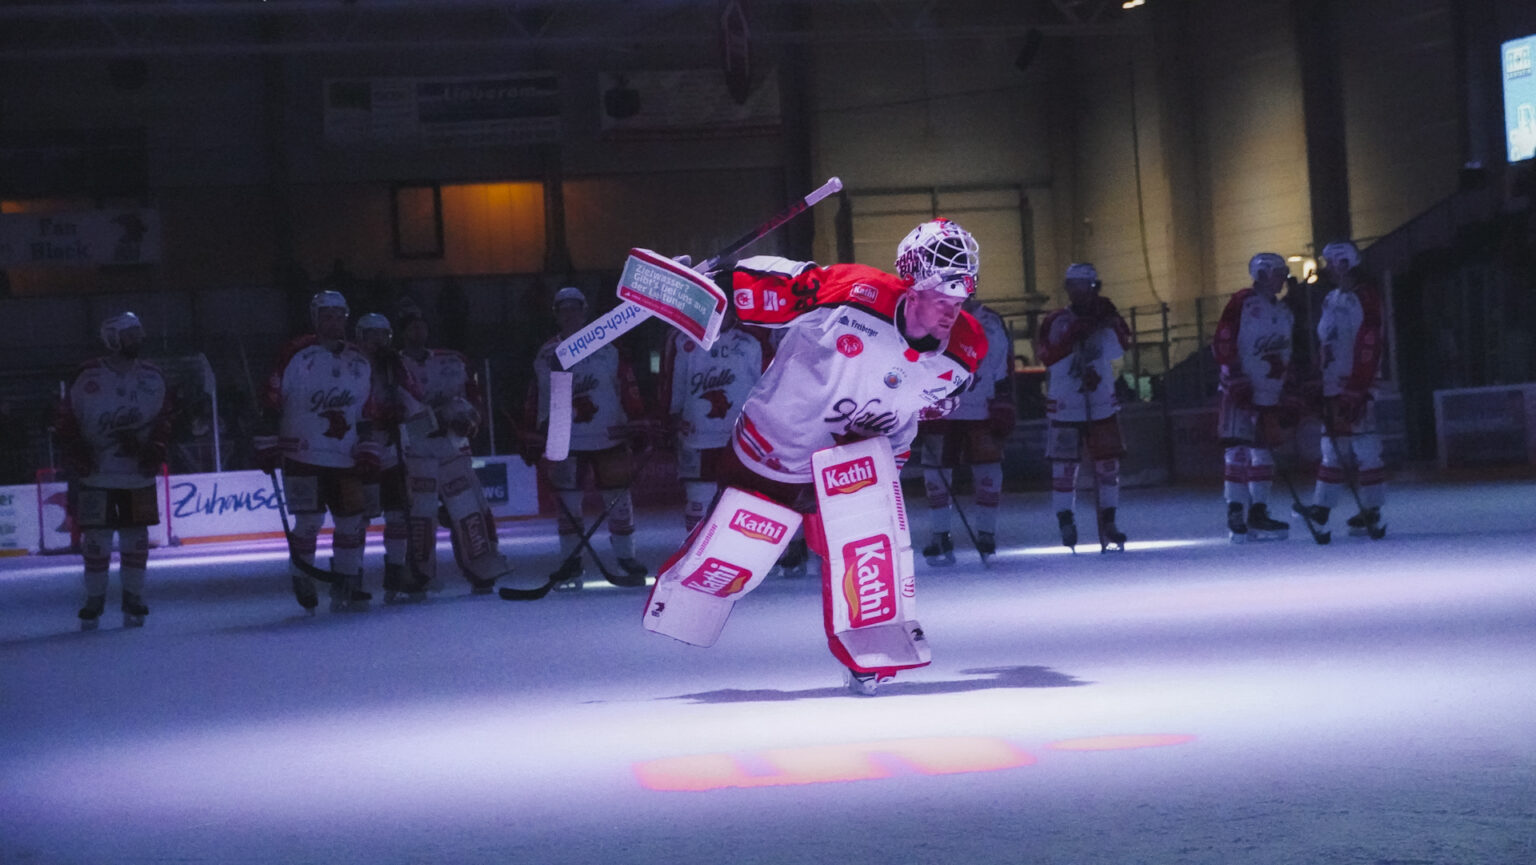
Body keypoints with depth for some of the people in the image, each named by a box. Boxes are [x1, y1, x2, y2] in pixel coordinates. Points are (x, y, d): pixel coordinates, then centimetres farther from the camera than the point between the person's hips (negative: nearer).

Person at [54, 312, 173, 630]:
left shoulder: (153, 378, 5)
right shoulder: (88, 377, -4)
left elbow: (164, 420, 11)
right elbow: (66, 419, 1)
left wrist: (156, 448, -4)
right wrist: (76, 450, -9)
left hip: (139, 475, 3)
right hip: (95, 473, -2)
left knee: (136, 539, 4)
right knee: (96, 538, -1)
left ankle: (133, 601, 17)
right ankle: (94, 602, 13)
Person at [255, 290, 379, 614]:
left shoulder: (360, 363, 9)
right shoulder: (295, 356, -6)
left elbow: (367, 414, 15)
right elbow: (270, 401, -5)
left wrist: (368, 453, 8)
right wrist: (267, 445, -8)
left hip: (346, 461, 5)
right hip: (302, 456, -5)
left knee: (353, 522, 1)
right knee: (309, 521, -9)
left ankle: (346, 587, 14)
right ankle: (301, 585, 8)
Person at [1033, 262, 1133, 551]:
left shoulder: (1104, 320, 5)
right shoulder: (1054, 322, -1)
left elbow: (1120, 348, -11)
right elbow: (1047, 357, -18)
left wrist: (1112, 321, -26)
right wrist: (1074, 334, -25)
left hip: (1102, 406, 3)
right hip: (1064, 407, -2)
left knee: (1108, 464, 2)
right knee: (1064, 466, -3)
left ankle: (1108, 524, 11)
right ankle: (1066, 525, 9)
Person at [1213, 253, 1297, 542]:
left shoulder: (1285, 314, 16)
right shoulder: (1242, 303, -7)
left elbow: (1287, 357, 22)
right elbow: (1223, 344, -13)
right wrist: (1237, 380, -17)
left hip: (1269, 397, 8)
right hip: (1239, 393, -8)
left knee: (1263, 454, 9)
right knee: (1238, 451, -11)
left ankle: (1258, 516, 14)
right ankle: (1236, 516, -9)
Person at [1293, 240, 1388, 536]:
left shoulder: (1363, 298, -11)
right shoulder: (1332, 299, 16)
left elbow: (1369, 345, -17)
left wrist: (1357, 389, -21)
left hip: (1354, 386, -9)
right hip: (1333, 385, 9)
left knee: (1364, 447, -7)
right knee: (1332, 445, 12)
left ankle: (1371, 512, -3)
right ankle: (1322, 507, 17)